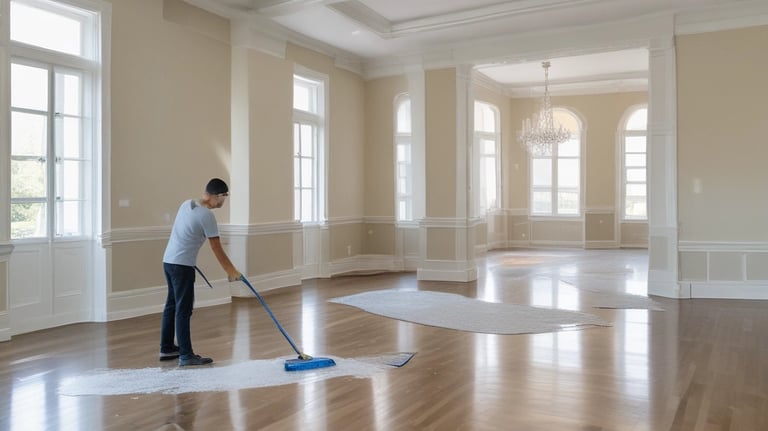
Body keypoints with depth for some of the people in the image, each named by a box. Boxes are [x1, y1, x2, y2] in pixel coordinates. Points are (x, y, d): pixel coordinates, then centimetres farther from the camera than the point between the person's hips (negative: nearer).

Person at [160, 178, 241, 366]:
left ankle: (167, 348, 26)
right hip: (182, 266, -9)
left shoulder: (186, 204, 9)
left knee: (172, 306, 17)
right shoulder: (206, 215, -18)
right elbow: (217, 249, -14)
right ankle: (186, 355, 0)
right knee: (184, 310, -5)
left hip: (169, 261, 9)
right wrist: (231, 271, -6)